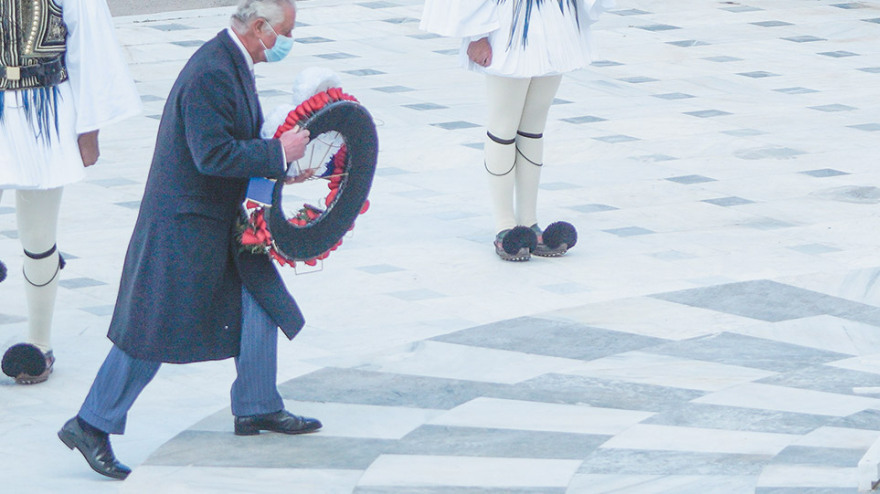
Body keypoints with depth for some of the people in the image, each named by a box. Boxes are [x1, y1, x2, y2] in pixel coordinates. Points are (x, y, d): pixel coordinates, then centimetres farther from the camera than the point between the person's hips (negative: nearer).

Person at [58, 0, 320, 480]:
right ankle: (90, 426, 4)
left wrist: (279, 161, 5)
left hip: (221, 219, 10)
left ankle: (256, 407, 30)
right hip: (184, 224, -10)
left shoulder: (234, 64, 8)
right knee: (153, 331, -4)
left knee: (260, 304, 15)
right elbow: (213, 154, -29)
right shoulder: (210, 73, -24)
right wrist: (278, 153, -21)